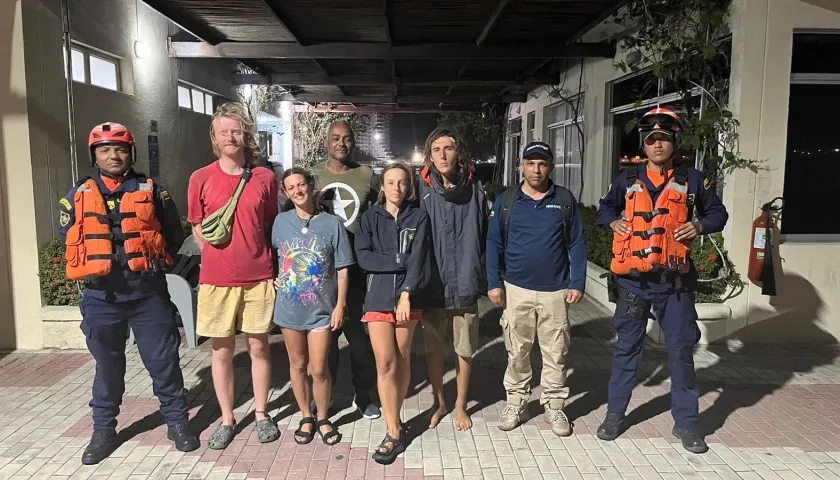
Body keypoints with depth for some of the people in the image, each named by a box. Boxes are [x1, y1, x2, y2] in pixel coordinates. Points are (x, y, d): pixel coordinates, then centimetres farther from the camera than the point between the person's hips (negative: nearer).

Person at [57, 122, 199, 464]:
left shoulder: (152, 192, 2)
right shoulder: (78, 196, 6)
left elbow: (174, 235, 6)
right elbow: (68, 239, 13)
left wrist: (153, 263, 2)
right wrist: (91, 267, 6)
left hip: (149, 292, -1)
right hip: (101, 297, 2)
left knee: (163, 361, 4)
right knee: (107, 366, 13)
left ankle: (177, 421, 20)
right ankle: (104, 429, 29)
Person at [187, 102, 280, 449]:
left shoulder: (265, 178, 0)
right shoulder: (201, 178, -1)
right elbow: (198, 229, 8)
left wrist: (270, 264, 4)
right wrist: (221, 257, 0)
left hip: (259, 278, 0)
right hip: (216, 279, 0)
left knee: (259, 346, 10)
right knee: (222, 350, 10)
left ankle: (261, 414, 27)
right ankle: (227, 419, 26)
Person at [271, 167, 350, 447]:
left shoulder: (332, 224, -6)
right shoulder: (281, 222, 0)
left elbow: (342, 269, -4)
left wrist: (340, 305, -7)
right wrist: (275, 278, -2)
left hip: (322, 309, -2)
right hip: (290, 307, 2)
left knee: (319, 369, 2)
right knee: (297, 365, 13)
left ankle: (323, 419, 25)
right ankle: (306, 418, 31)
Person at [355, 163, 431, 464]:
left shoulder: (418, 218, 4)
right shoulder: (370, 218, 6)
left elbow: (418, 259, -7)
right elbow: (363, 257, -5)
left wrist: (406, 294, -17)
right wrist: (401, 260, -12)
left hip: (409, 297, 0)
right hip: (378, 297, 0)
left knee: (403, 361, 8)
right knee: (385, 363, -5)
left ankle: (394, 421, 26)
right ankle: (394, 433, 3)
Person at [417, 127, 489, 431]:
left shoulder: (474, 189, -2)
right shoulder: (423, 189, -4)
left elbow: (484, 236, 2)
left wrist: (484, 277, 1)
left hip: (465, 282, 0)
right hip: (433, 283, 0)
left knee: (464, 349, 13)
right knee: (433, 348, 14)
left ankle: (460, 405, 33)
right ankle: (439, 402, 35)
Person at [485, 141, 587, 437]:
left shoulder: (565, 200, 1)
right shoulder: (506, 201, 1)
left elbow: (577, 244, 2)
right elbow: (493, 244, 2)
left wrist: (577, 283, -4)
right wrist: (494, 283, -4)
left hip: (556, 290, 0)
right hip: (516, 289, 0)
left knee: (555, 353, 8)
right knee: (517, 352, 10)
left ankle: (554, 406, 22)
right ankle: (516, 403, 23)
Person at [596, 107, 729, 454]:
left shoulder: (691, 179, 3)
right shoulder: (628, 179, 5)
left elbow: (718, 213, 13)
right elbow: (605, 208, 19)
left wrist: (700, 225, -7)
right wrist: (613, 222, -2)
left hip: (674, 281, 0)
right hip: (633, 280, 1)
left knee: (681, 350, 7)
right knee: (627, 348, 10)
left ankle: (685, 422, 22)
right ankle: (615, 413, 23)